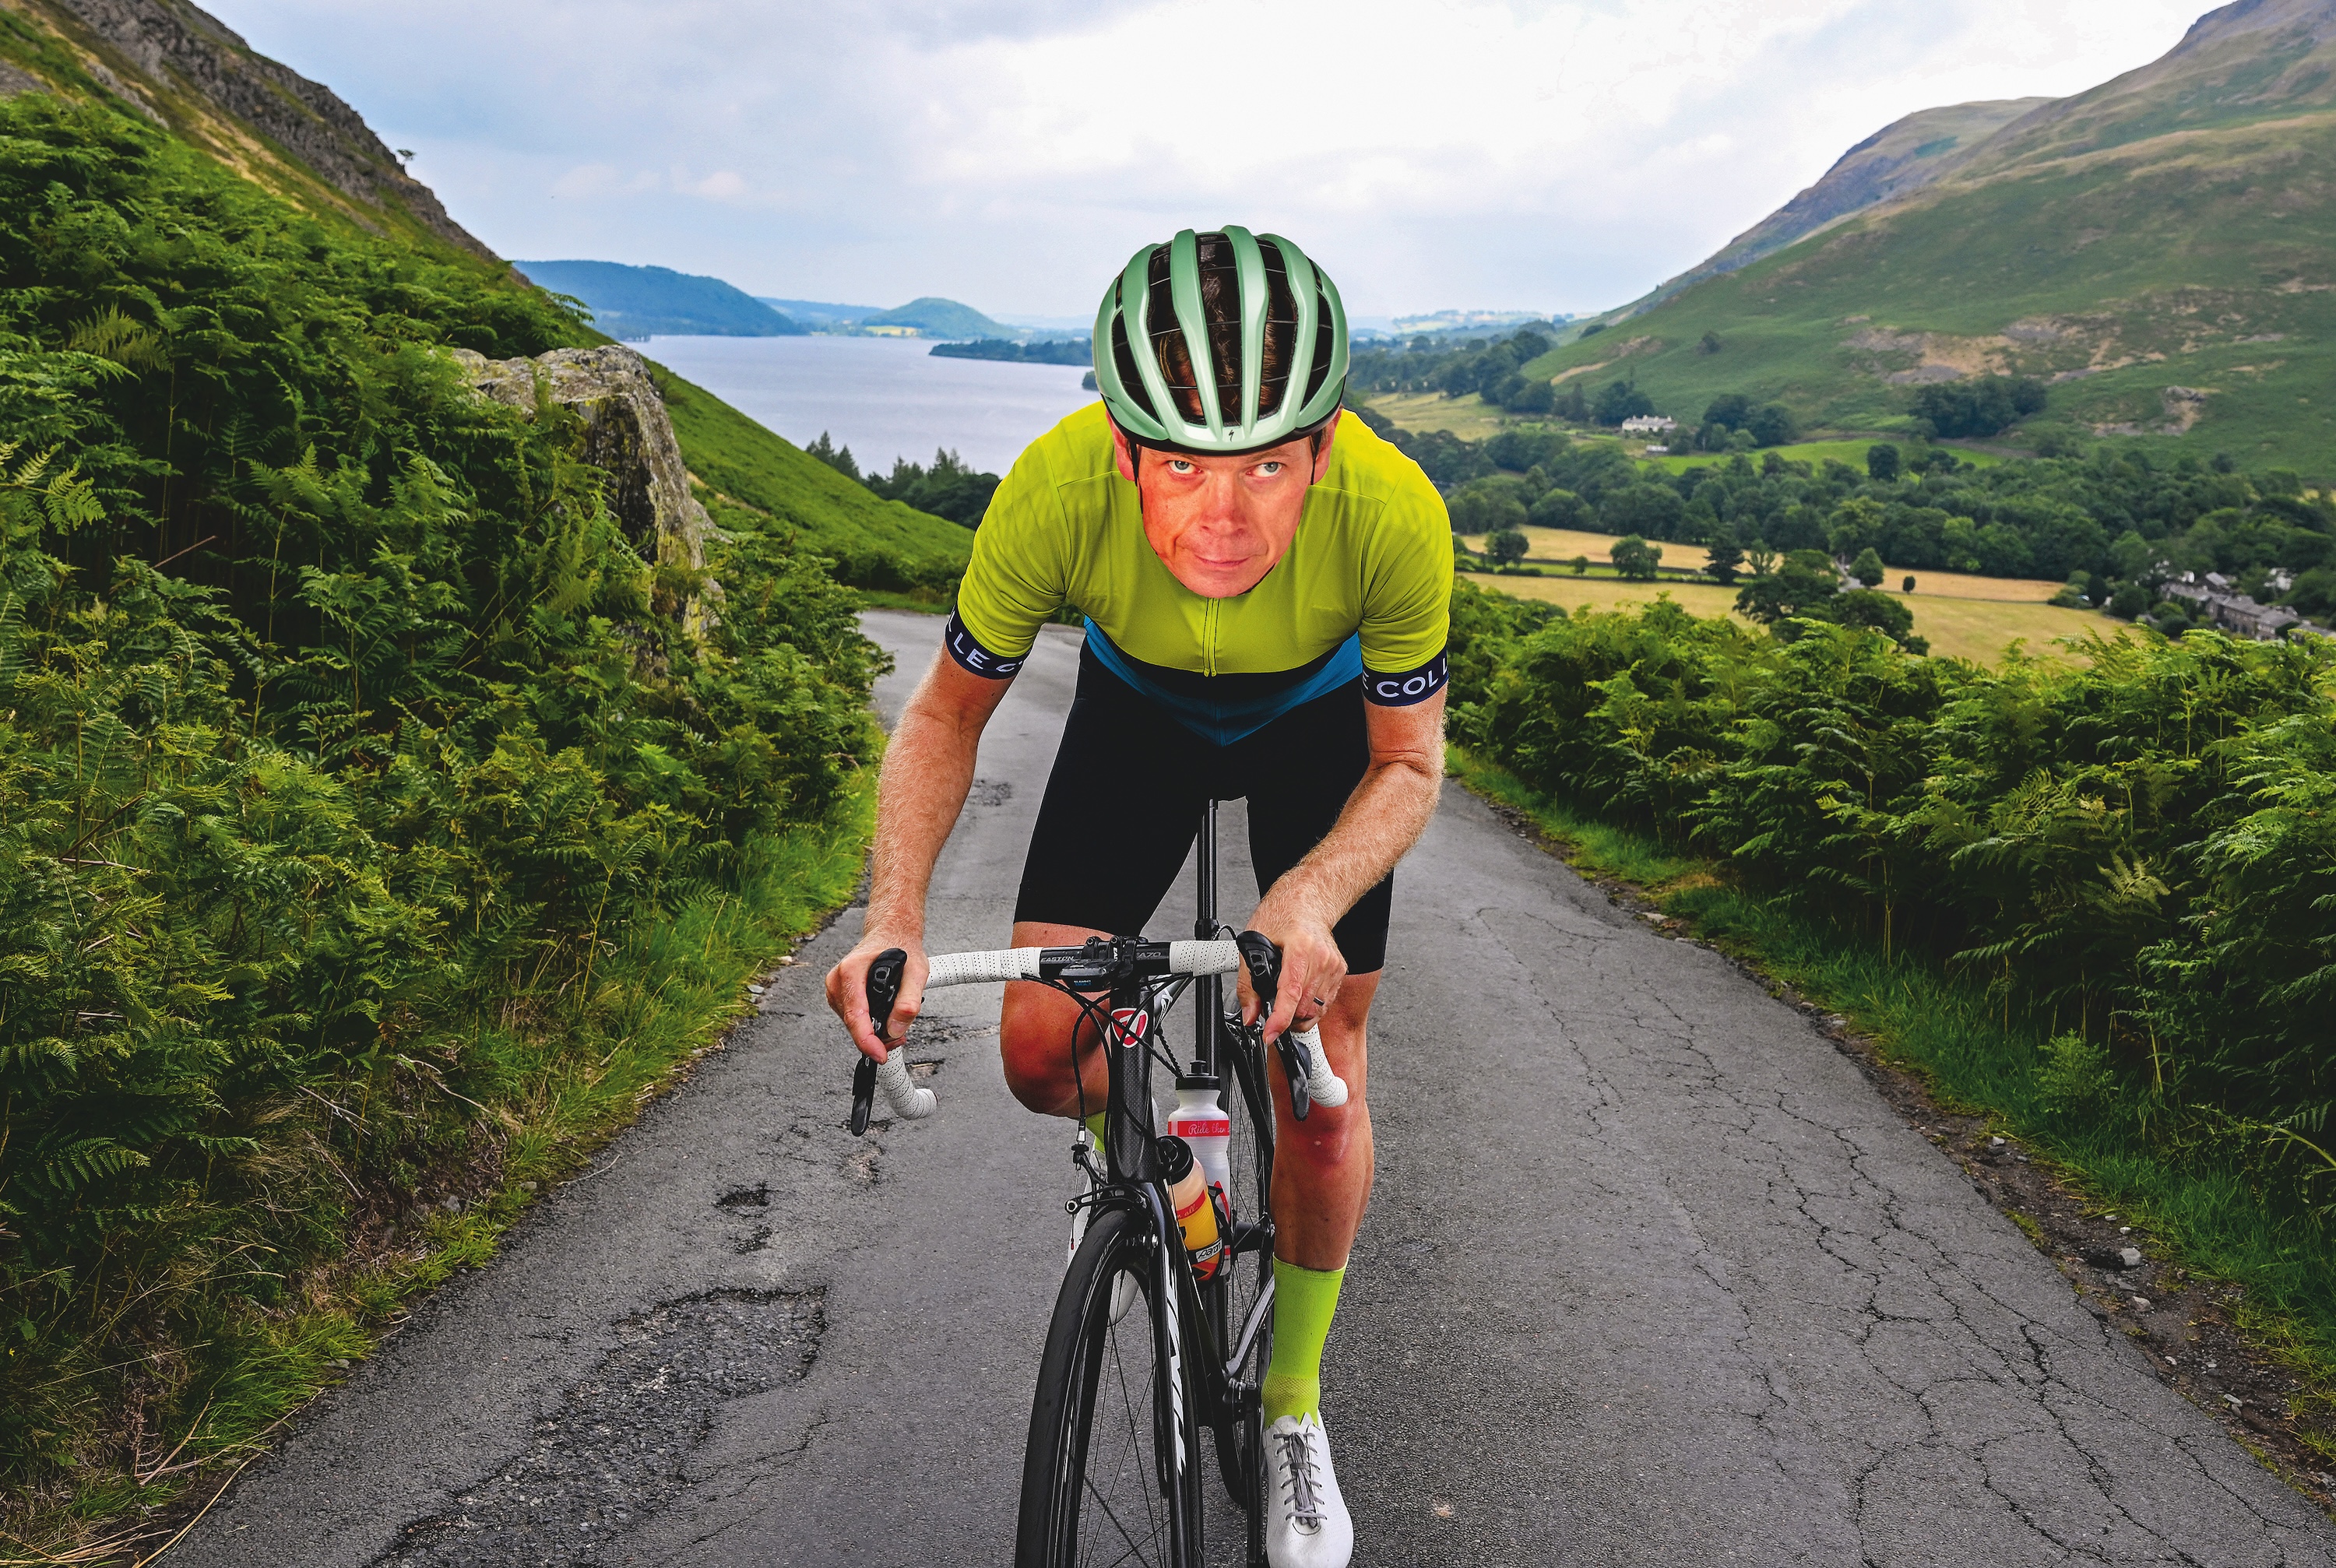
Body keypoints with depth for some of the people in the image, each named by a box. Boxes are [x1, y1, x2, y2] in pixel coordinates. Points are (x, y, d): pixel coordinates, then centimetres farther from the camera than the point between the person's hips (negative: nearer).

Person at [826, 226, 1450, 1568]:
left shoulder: (1393, 511, -37)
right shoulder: (1058, 489, -36)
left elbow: (1411, 764, -22)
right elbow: (949, 713, -20)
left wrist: (1307, 900, -42)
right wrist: (897, 920, -34)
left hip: (1323, 722, -1)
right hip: (1138, 712, 1)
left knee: (1322, 1080, -3)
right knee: (1041, 1050, -11)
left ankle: (1296, 1406, 22)